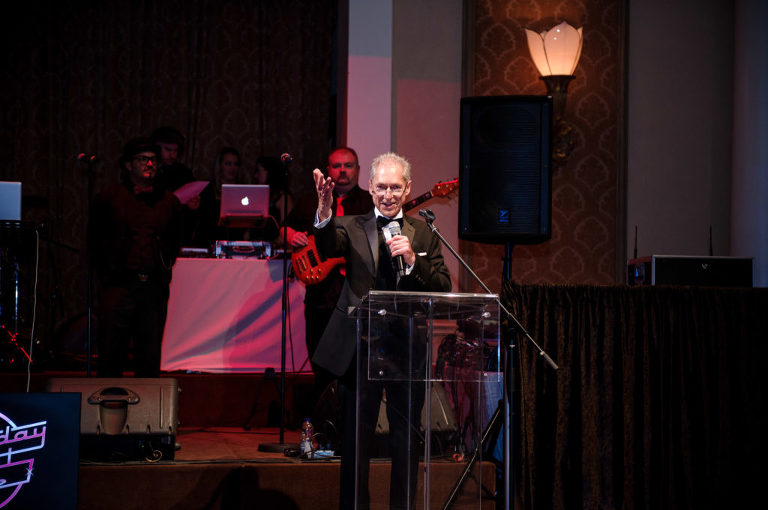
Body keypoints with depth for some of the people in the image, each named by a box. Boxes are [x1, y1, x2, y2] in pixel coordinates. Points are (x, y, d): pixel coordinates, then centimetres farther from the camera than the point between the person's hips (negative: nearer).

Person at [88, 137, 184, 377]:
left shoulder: (169, 202, 11)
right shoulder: (109, 198, 5)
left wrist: (164, 265, 12)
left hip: (155, 288, 2)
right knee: (111, 353, -3)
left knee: (150, 357, 4)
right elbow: (94, 240, 11)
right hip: (119, 286, -2)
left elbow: (175, 240, 23)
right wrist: (104, 274, 5)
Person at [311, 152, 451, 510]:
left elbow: (444, 289, 1)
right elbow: (328, 249, -18)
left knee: (406, 443, 8)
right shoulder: (353, 228, 4)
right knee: (355, 443, 5)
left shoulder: (422, 233, 9)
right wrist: (325, 209, -37)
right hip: (359, 350, -1)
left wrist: (413, 261, -15)